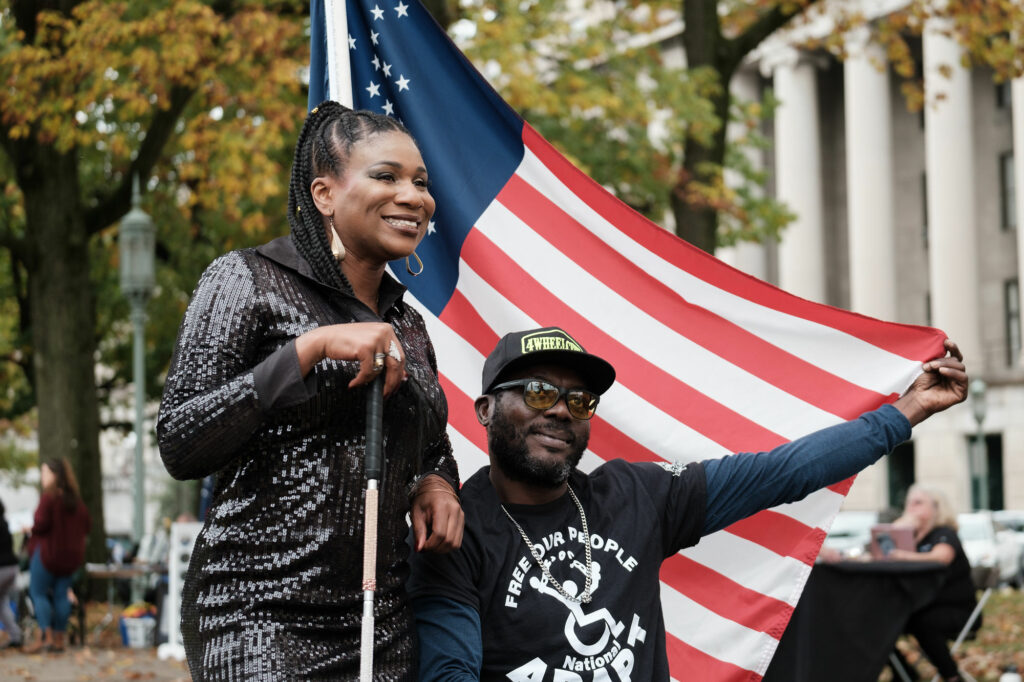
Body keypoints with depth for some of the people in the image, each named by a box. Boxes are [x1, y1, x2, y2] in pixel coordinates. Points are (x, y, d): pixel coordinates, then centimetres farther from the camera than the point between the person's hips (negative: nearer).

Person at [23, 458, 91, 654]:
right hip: (71, 555, 7)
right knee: (61, 595, 10)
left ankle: (46, 635, -9)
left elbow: (41, 524, -20)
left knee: (38, 593, 1)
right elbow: (86, 525, 11)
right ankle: (60, 637, 10)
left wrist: (31, 529, -1)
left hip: (47, 551, -7)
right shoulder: (76, 499, 6)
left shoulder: (48, 497, -15)